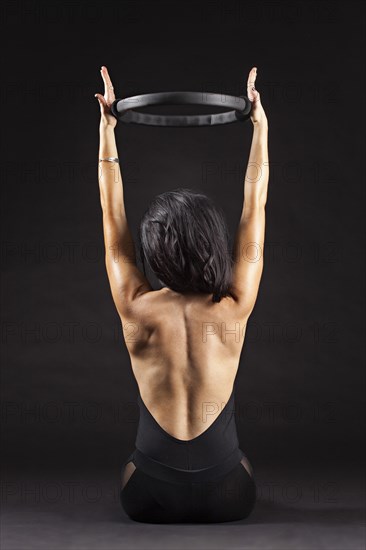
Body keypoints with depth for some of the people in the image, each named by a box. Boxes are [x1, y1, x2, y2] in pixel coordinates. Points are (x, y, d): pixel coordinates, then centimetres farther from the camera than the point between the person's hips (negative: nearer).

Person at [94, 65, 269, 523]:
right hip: (228, 499, 1)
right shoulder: (233, 312, -14)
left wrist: (106, 129, 4)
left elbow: (112, 217, -3)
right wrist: (259, 126, 4)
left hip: (151, 501, 0)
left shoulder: (136, 312, -15)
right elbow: (254, 210, -4)